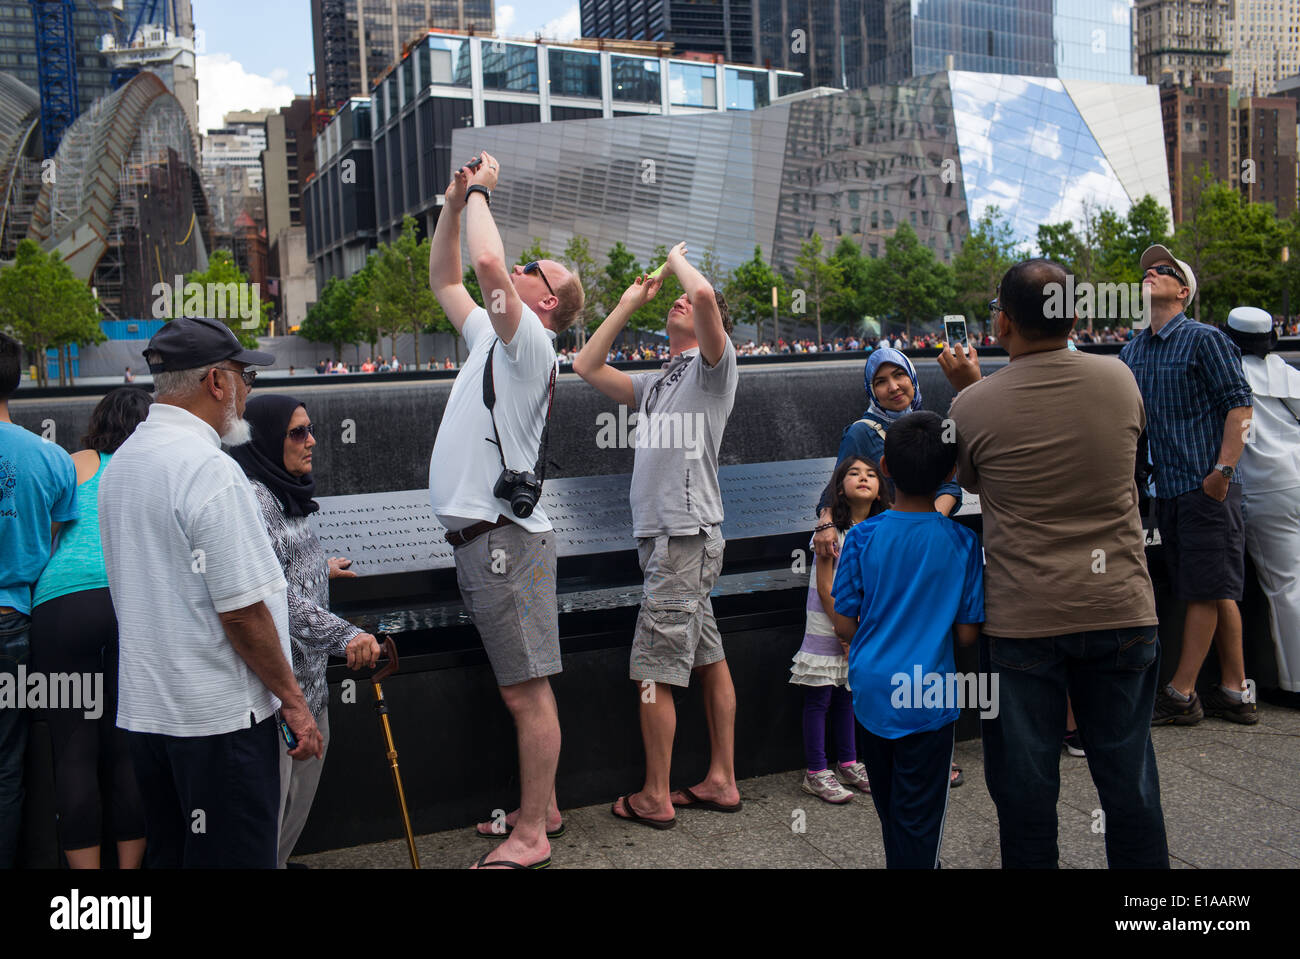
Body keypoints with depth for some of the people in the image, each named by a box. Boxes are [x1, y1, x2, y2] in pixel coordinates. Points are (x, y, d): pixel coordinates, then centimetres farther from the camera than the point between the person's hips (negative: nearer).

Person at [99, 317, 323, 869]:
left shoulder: (119, 464, 10)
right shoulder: (210, 469, -19)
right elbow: (242, 612, -21)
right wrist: (292, 699, -11)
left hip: (142, 707, 9)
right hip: (219, 716, -9)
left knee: (167, 854, 18)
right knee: (236, 857, 1)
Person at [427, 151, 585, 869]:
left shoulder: (531, 343, -6)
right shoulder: (490, 337, 19)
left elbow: (487, 261, -20)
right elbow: (444, 279, 30)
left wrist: (481, 189, -4)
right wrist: (454, 203, 21)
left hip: (504, 538, -9)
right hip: (477, 537, 9)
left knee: (526, 690, -4)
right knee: (517, 688, 15)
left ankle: (530, 836, 3)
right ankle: (540, 809, 25)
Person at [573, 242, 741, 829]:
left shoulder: (714, 366, -1)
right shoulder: (655, 384, 22)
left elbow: (705, 294, -19)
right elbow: (588, 367, 25)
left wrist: (677, 257, 2)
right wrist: (629, 302, 24)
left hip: (687, 534, -8)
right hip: (664, 537, 8)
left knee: (654, 669, -5)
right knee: (708, 659, 13)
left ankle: (655, 797, 6)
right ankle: (721, 781, 20)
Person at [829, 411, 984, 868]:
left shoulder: (862, 538, -9)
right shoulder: (962, 542, -10)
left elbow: (843, 625, -6)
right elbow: (968, 634, -6)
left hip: (870, 690, 2)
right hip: (928, 701, -2)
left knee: (888, 806, 20)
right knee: (919, 816, 7)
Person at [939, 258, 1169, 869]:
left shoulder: (973, 406, -11)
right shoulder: (1119, 379, -2)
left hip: (1022, 620, -2)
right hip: (1121, 610, 3)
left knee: (1025, 781, 11)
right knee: (1128, 774, 15)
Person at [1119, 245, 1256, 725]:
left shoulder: (1204, 339, -6)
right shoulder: (1131, 352, 13)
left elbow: (1239, 405, -11)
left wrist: (1223, 470, -17)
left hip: (1207, 487, -7)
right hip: (1167, 488, 7)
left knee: (1204, 591, -1)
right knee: (1218, 592, 12)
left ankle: (1181, 695, 5)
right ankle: (1234, 692, 19)